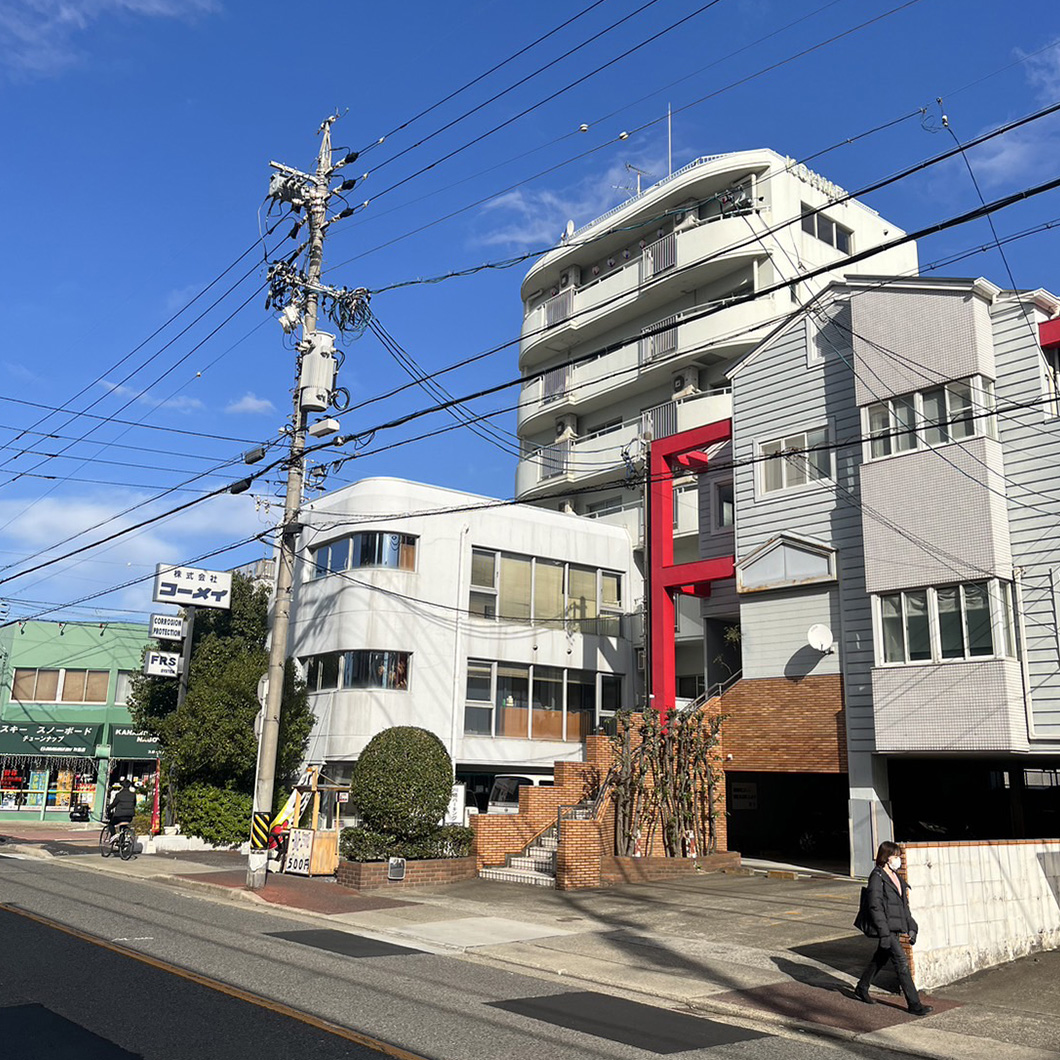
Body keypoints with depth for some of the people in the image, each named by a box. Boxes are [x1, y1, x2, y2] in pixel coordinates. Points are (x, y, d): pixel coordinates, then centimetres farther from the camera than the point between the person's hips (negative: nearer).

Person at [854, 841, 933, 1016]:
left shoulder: (896, 876, 12)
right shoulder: (877, 877, -15)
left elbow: (904, 904, 18)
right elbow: (875, 907, -18)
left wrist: (911, 927, 14)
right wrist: (884, 933, -21)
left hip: (896, 928, 9)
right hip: (886, 928, -9)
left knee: (880, 959, 18)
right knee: (902, 963, -7)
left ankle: (861, 989, 34)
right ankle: (914, 1004, 0)